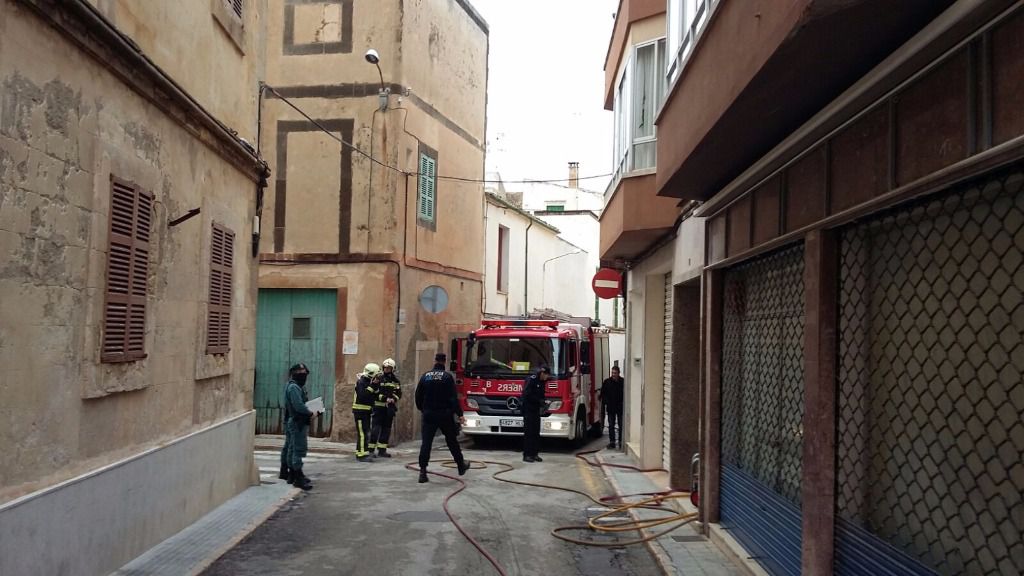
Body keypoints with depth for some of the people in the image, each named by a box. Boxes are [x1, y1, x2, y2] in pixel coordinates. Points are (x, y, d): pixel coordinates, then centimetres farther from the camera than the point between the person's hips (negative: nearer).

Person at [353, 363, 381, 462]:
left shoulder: (369, 382, 14)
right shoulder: (361, 382, -15)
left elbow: (374, 396, 11)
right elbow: (362, 395, -28)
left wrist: (376, 385, -2)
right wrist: (372, 386, -26)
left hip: (366, 411, 10)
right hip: (360, 410, -10)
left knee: (366, 432, 15)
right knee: (362, 433, -10)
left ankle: (361, 453, 25)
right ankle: (361, 455, -9)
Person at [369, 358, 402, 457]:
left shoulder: (395, 380, 10)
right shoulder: (379, 378, -3)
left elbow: (399, 393, 9)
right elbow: (374, 393, -11)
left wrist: (393, 399, -11)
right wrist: (385, 398, -21)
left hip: (390, 408, 5)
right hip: (379, 407, -5)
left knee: (386, 429, 9)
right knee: (375, 428, -8)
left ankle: (382, 450, 17)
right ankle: (371, 449, -5)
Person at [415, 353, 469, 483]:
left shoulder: (425, 377, 3)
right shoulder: (447, 377, -8)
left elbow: (418, 396, 9)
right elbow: (453, 398, -12)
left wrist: (422, 409, 25)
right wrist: (460, 414, -9)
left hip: (429, 415, 2)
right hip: (445, 414, -2)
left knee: (426, 443, 0)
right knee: (452, 441, 13)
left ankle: (423, 472, -8)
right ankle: (461, 466, 26)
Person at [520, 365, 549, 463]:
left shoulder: (541, 382, 13)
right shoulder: (531, 380, -13)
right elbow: (527, 394, -20)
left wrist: (542, 401, 2)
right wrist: (539, 401, -18)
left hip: (536, 410, 9)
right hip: (528, 410, -9)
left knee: (536, 433, 8)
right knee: (528, 433, -7)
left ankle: (535, 453, 13)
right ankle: (527, 455, -4)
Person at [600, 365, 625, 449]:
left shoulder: (623, 382, -3)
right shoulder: (607, 382, -1)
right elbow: (603, 394, 2)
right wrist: (603, 405, -6)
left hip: (620, 407, 0)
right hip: (610, 407, 1)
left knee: (621, 425, 5)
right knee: (611, 425, 3)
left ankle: (621, 442, 13)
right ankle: (612, 442, 7)